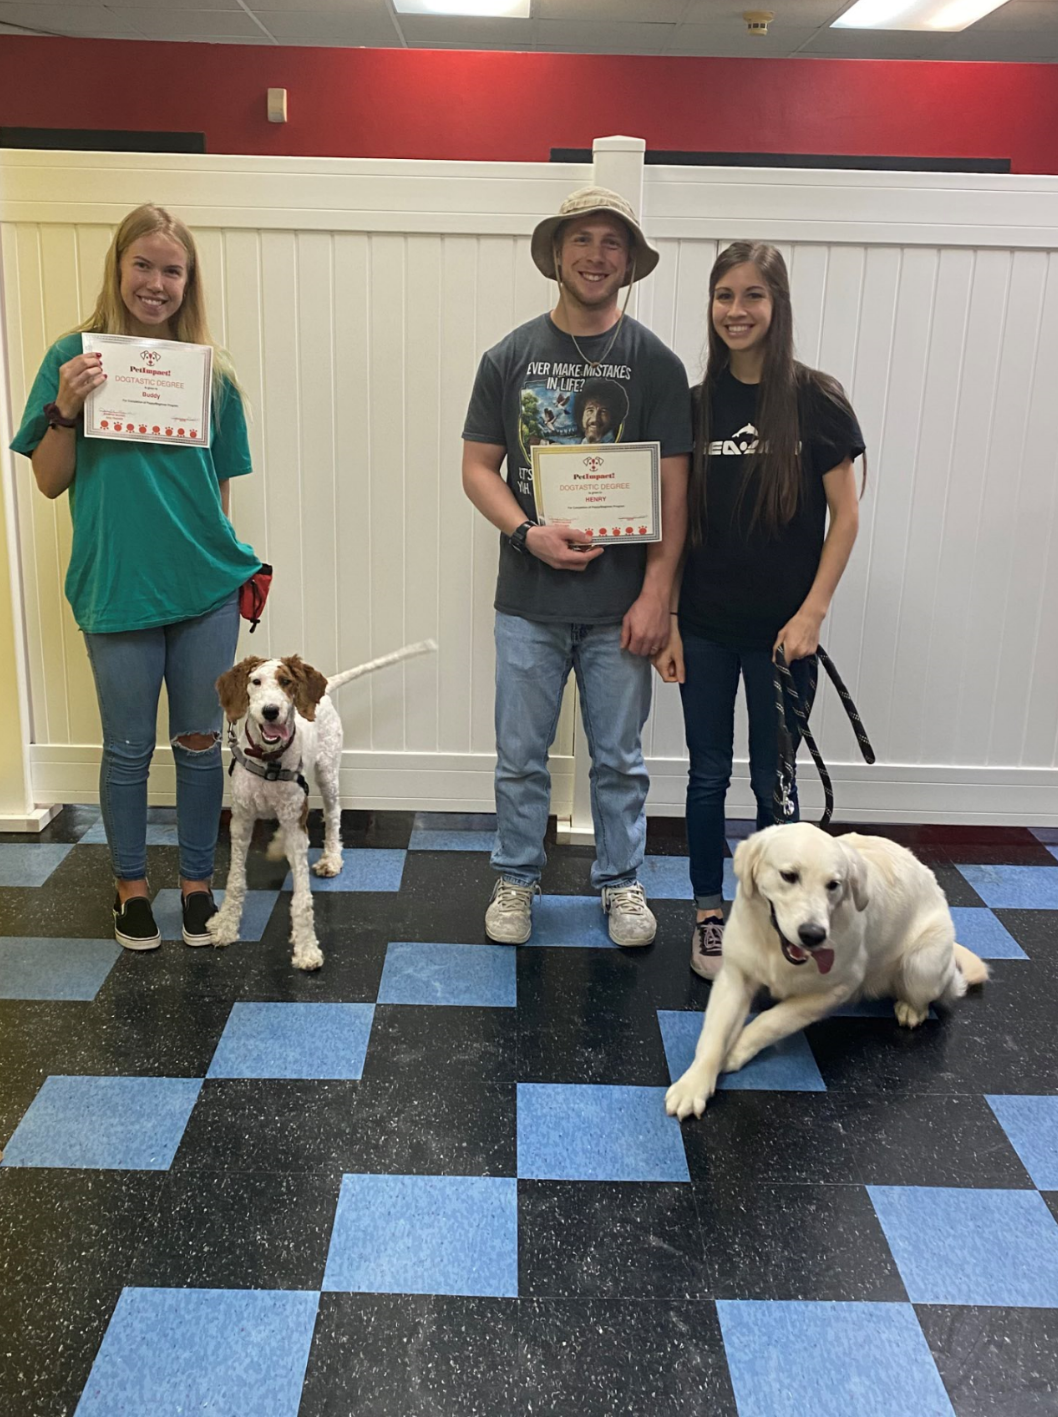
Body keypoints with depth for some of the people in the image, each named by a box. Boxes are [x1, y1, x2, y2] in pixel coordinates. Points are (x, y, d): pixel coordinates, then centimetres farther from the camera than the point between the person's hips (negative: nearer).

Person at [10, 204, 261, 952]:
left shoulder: (212, 370, 2)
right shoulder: (76, 356, -2)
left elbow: (220, 486, 9)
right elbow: (50, 481, -1)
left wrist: (234, 567, 6)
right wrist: (66, 407, -16)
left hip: (206, 588, 2)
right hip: (118, 588, -1)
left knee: (201, 742, 10)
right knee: (129, 748, 10)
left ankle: (197, 880, 28)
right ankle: (132, 884, 29)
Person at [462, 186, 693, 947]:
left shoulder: (656, 363, 0)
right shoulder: (512, 356, 3)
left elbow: (674, 489, -3)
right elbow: (478, 466, 4)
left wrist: (656, 595, -9)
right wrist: (529, 533, -14)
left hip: (620, 601, -1)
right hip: (530, 598, 1)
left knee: (620, 759, 11)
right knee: (521, 756, 10)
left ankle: (622, 883, 29)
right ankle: (516, 881, 29)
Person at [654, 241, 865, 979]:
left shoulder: (817, 399, -6)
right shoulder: (696, 405, 3)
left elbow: (845, 516, -5)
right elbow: (677, 523, 5)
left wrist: (811, 614, -12)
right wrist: (667, 620, 1)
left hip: (781, 627, -2)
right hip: (705, 626, 3)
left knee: (773, 780, 9)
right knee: (708, 774, 12)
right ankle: (710, 913, 28)